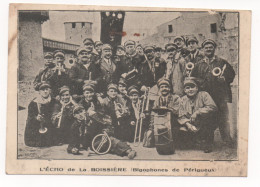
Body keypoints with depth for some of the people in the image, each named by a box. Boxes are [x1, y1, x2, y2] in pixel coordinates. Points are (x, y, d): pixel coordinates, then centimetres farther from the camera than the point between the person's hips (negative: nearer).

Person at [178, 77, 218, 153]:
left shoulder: (203, 95, -4)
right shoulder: (183, 100, 7)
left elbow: (212, 107, -21)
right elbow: (181, 117, 1)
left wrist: (197, 112, -24)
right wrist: (188, 124, -19)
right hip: (191, 127, 3)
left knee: (205, 115, -32)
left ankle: (208, 143, -14)